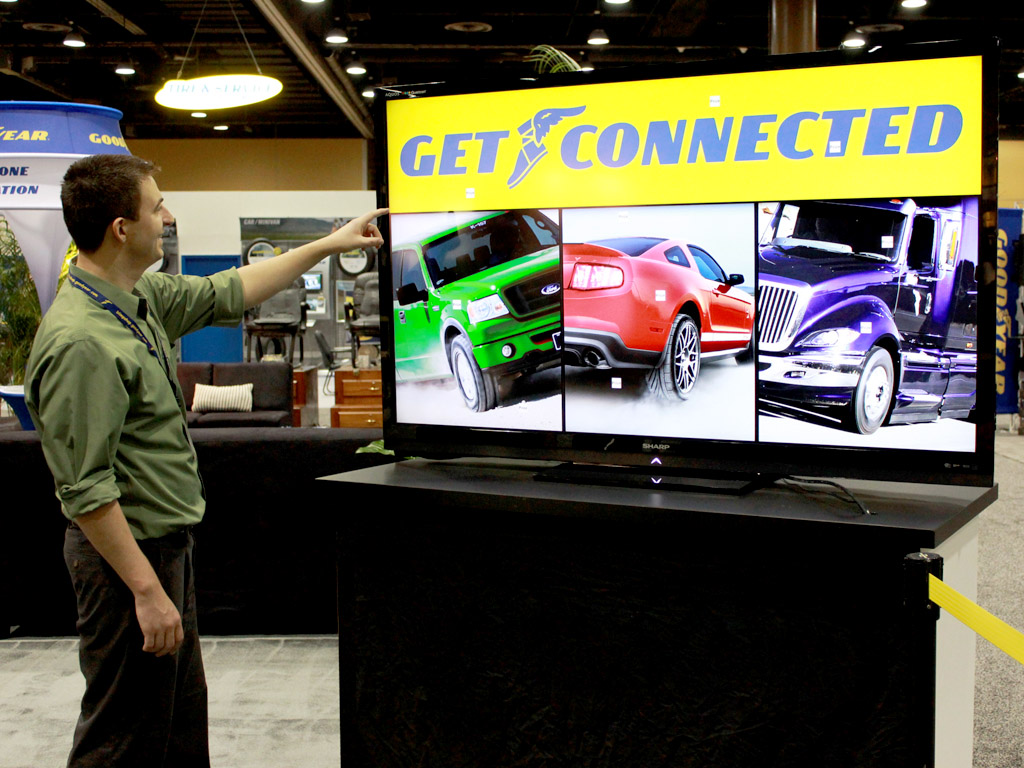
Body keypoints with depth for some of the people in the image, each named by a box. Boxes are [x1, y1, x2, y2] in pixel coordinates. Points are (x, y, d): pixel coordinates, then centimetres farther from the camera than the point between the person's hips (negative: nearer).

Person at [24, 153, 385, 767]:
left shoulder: (143, 299, 4)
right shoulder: (80, 342, -25)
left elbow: (228, 293, 20)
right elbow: (86, 490, -26)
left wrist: (329, 245, 22)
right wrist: (146, 590, -26)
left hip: (168, 540, 10)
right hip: (130, 552, -10)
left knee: (183, 714, 21)